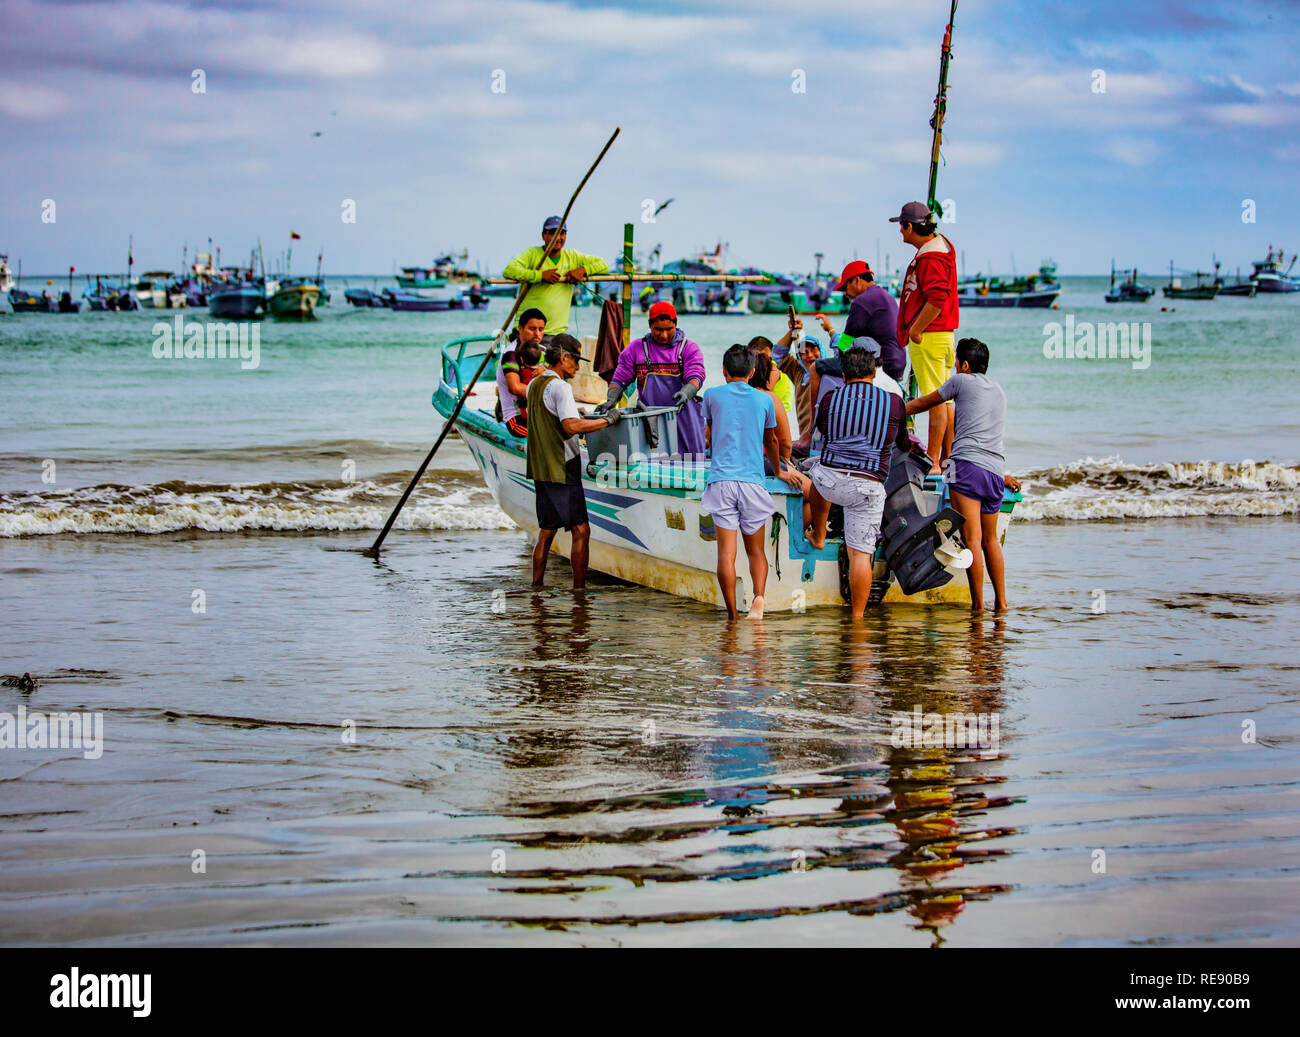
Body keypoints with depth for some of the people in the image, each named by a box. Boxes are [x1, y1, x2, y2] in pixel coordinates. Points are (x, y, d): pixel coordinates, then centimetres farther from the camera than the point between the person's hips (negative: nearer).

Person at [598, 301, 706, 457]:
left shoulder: (689, 348, 8)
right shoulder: (636, 348, 12)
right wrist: (611, 400, -8)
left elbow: (696, 377, -6)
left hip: (683, 419, 0)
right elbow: (620, 379, 12)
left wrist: (685, 393, -28)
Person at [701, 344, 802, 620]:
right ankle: (758, 596, -17)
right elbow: (771, 441, 25)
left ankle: (732, 615, -9)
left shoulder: (712, 396, 8)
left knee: (726, 552, -3)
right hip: (753, 481, 1)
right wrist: (778, 471, 44)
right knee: (755, 550, 9)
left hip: (721, 480, -1)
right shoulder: (764, 400, 10)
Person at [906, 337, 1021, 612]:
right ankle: (1001, 601, 15)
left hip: (969, 465, -7)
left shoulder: (962, 381, 7)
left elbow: (921, 404, 17)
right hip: (995, 471, 7)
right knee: (990, 539, 17)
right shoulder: (999, 391, 25)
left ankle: (978, 605, -14)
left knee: (972, 539, -10)